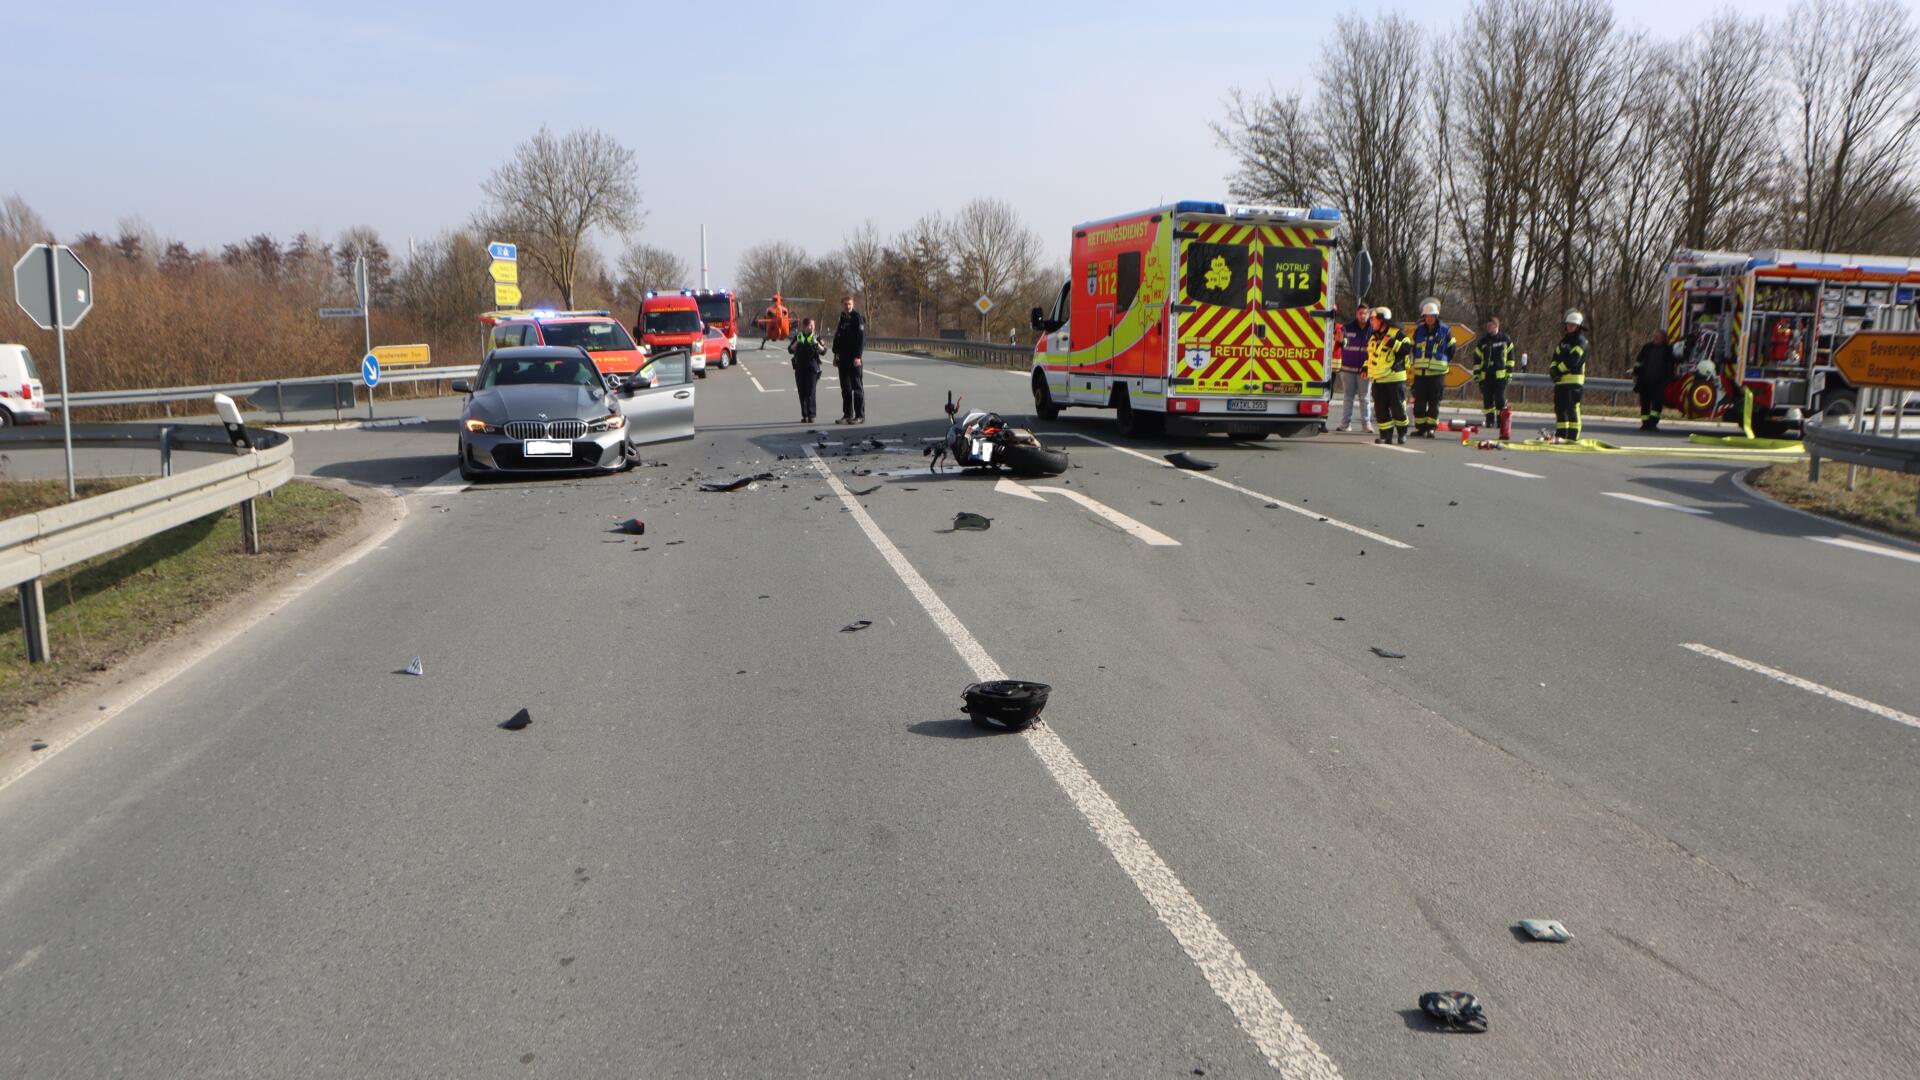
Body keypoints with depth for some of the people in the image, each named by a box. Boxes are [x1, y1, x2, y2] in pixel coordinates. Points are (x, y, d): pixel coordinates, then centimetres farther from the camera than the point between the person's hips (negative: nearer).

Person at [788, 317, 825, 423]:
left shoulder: (816, 338, 6)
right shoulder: (798, 337, 11)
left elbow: (823, 352, -3)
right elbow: (790, 350, 3)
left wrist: (817, 344, -19)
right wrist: (797, 342, -12)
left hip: (812, 368, -2)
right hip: (800, 368, 2)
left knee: (811, 392, -9)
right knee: (802, 392, 4)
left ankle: (811, 415, -9)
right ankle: (804, 415, 10)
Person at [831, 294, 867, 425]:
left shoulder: (857, 318, -8)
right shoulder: (841, 319, 15)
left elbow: (861, 338, -14)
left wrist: (858, 356, -20)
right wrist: (835, 355, 16)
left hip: (854, 358, -7)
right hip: (843, 358, 7)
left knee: (857, 387, -4)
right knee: (845, 387, 10)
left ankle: (860, 415, -2)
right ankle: (847, 414, 15)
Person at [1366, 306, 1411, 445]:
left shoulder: (1397, 334, -6)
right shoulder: (1373, 338, 15)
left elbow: (1408, 348, -18)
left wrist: (1393, 343, -26)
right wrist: (1366, 368, 18)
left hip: (1395, 378, -6)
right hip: (1377, 380, 6)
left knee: (1397, 407, 0)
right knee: (1380, 409, 3)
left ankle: (1402, 433, 14)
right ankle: (1386, 434, 9)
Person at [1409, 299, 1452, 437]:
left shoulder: (1445, 330, 0)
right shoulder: (1418, 330, 7)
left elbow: (1451, 349, 11)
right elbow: (1412, 348, 20)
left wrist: (1444, 363, 12)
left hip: (1438, 372, -2)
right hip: (1420, 372, 2)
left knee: (1434, 402, 0)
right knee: (1419, 401, 2)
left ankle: (1431, 428, 6)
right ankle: (1420, 428, 9)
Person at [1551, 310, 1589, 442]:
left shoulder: (1581, 342, -5)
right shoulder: (1564, 341, 19)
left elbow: (1572, 361, -16)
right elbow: (1555, 357, 10)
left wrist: (1556, 370, -11)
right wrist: (1553, 369, -10)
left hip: (1574, 380, -7)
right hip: (1560, 380, 7)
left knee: (1572, 409, -9)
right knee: (1559, 408, 8)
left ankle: (1573, 436, -7)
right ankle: (1561, 435, 15)